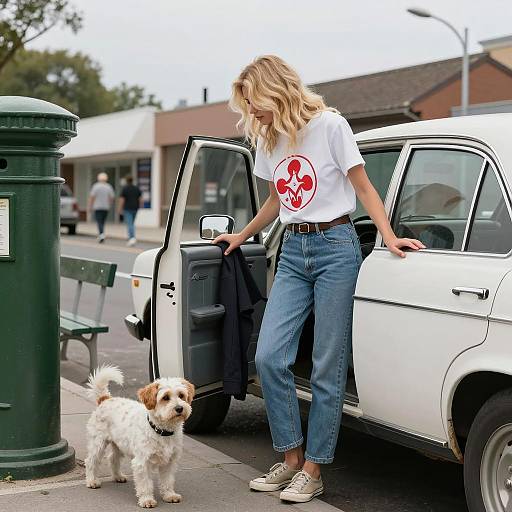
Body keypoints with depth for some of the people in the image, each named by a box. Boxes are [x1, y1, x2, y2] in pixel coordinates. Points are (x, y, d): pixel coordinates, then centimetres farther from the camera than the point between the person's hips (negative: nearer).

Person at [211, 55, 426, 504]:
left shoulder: (330, 125, -5)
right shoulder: (267, 140, 13)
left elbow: (363, 187, -3)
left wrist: (389, 237, -15)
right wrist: (241, 237, 34)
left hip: (335, 247, -6)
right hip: (292, 252, 6)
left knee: (327, 368, -3)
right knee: (269, 357, -6)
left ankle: (313, 470, 6)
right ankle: (292, 458, 9)